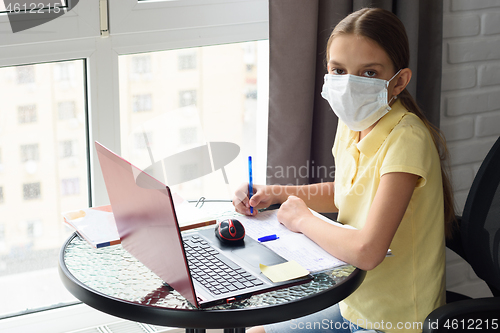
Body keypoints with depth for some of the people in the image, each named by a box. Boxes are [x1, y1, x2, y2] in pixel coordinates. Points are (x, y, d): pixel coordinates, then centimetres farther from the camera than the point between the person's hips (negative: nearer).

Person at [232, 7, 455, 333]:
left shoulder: (406, 141, -28)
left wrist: (302, 218, -19)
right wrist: (275, 193, 6)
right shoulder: (352, 123, -1)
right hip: (357, 305, 8)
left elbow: (366, 251, -37)